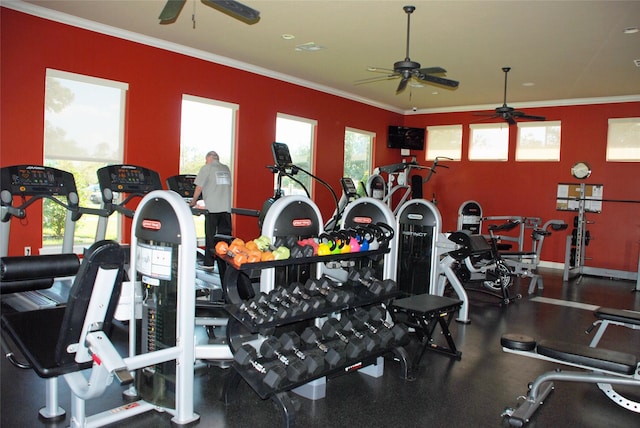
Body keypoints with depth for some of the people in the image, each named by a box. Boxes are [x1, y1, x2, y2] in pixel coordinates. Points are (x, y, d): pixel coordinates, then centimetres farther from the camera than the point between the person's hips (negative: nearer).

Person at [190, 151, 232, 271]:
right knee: (225, 235, 6)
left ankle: (209, 262, 4)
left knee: (210, 235, 2)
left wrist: (193, 202, 13)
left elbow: (199, 187, 0)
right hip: (226, 207, 4)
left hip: (212, 207, -4)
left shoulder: (206, 168, 1)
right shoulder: (226, 169, 17)